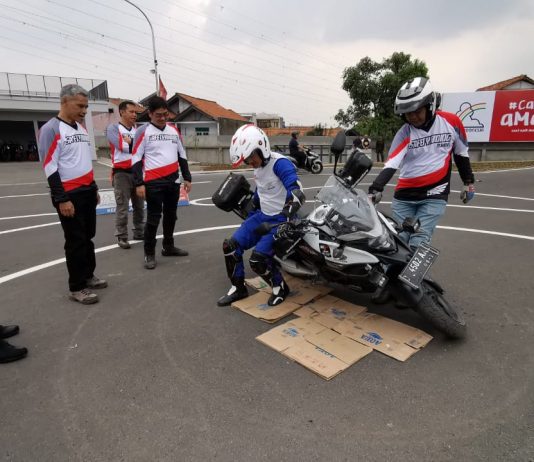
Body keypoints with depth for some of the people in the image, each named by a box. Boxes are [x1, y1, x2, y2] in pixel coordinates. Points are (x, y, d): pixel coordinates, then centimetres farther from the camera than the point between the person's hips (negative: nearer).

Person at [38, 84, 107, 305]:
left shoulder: (81, 128, 13)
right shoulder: (51, 129, -12)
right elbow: (50, 167, -16)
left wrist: (94, 188, 19)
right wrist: (62, 199, -19)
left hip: (87, 192, 8)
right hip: (69, 195, -7)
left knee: (87, 236, 15)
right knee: (76, 241, -1)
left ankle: (88, 275, 30)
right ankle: (77, 288, 11)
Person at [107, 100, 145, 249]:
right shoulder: (113, 128, -2)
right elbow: (121, 146, -17)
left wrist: (130, 142, -9)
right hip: (122, 173, -5)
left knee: (139, 206, 13)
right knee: (122, 207, -3)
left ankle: (139, 232, 26)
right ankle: (122, 237, 6)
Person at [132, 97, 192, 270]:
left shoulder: (174, 130, 11)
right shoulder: (143, 131, -4)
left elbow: (182, 155, 17)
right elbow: (136, 159, -6)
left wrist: (187, 178, 13)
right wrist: (139, 183, -13)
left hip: (173, 181, 6)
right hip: (153, 182, -5)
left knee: (171, 215, 15)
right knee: (153, 218, -3)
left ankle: (168, 247, 31)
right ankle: (149, 253, 10)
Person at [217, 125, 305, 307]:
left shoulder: (280, 163, -19)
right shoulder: (258, 169, 8)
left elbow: (297, 194, -31)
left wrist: (284, 221, -38)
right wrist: (249, 219, 28)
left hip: (282, 220, -8)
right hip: (262, 216, 9)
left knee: (258, 259, -23)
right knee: (230, 246, -2)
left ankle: (280, 287, 6)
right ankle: (238, 288, 15)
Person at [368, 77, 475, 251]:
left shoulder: (451, 122, 1)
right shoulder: (404, 133, -2)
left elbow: (461, 153, 15)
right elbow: (391, 164, -14)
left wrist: (468, 181, 18)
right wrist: (376, 188, -29)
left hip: (435, 196, -1)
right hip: (404, 197, 1)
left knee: (417, 244, -14)